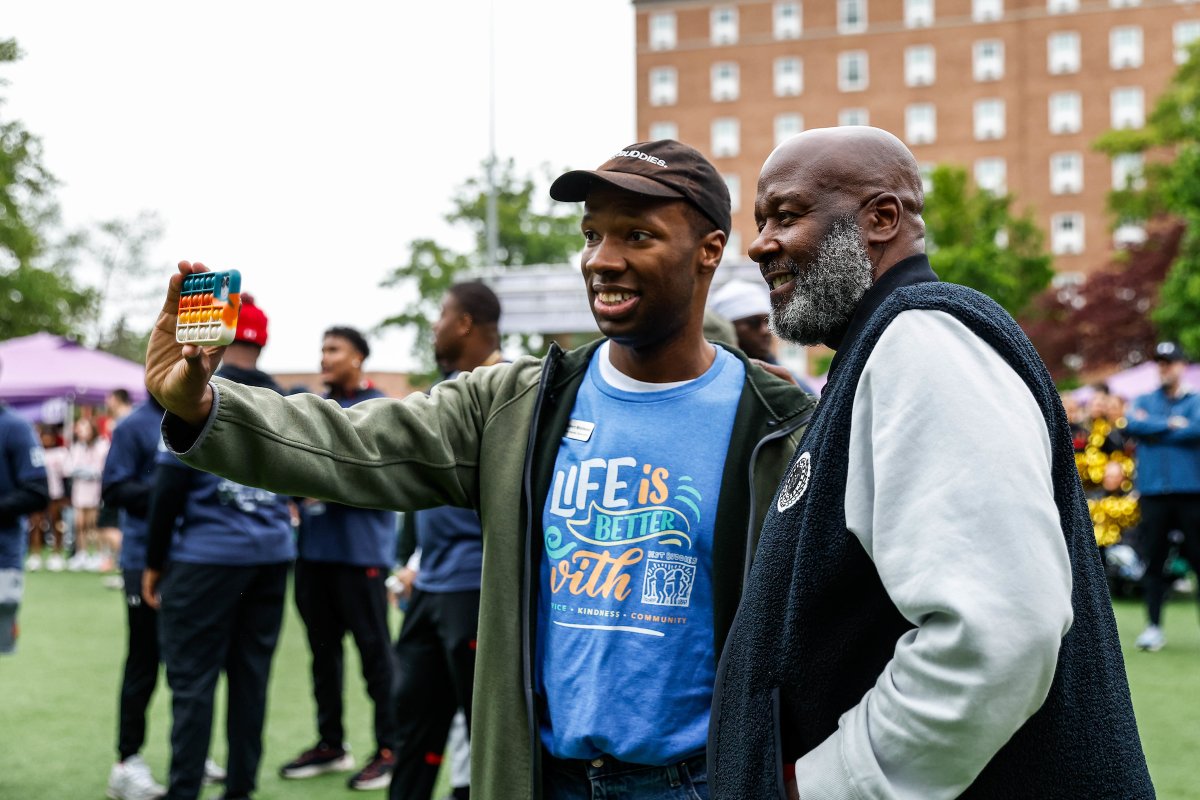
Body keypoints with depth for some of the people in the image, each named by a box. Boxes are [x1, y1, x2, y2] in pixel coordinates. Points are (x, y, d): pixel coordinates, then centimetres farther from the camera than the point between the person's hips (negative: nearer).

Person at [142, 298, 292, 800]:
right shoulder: (282, 402, 9)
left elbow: (171, 484, -8)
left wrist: (154, 561, -2)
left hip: (209, 554, -5)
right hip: (272, 554, 5)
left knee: (192, 678, -1)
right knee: (251, 675, 10)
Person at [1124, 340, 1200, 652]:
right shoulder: (1144, 401, 14)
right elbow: (1132, 425, -5)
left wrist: (1152, 428, -6)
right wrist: (1172, 425, -8)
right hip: (1152, 492, 2)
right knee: (1154, 560, 3)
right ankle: (1154, 626, 8)